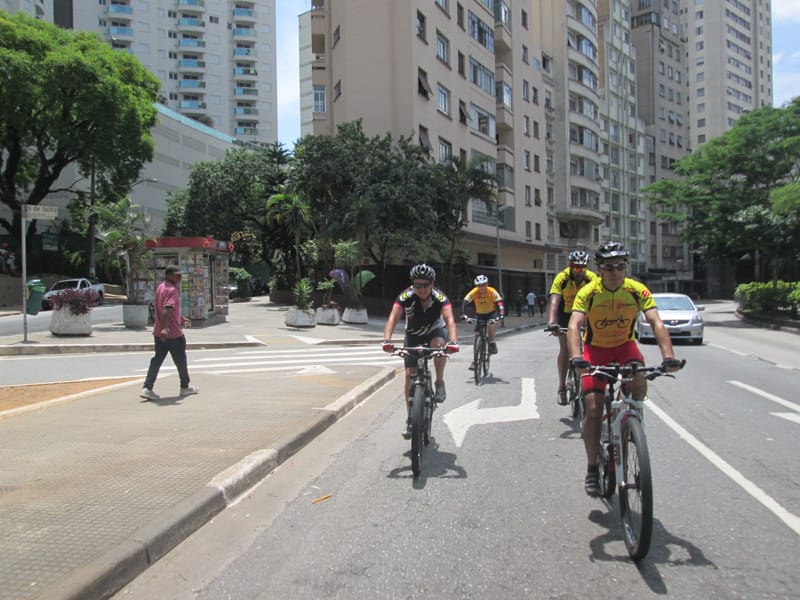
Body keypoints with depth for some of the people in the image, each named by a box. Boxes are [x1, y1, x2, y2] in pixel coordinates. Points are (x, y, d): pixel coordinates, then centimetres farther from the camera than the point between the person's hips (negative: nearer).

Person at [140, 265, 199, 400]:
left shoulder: (161, 287, 13)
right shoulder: (172, 290, -18)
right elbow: (166, 310, -32)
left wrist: (181, 318, 34)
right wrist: (165, 328, -41)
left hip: (159, 333, 8)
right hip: (173, 333, -8)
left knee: (157, 360, 9)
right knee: (181, 361, 9)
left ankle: (147, 388, 0)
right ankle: (185, 387, 23)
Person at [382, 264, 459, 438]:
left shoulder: (440, 297, -29)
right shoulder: (406, 296, -27)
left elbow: (450, 320, -43)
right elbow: (393, 318, -38)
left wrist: (453, 341, -61)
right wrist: (387, 340, -56)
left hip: (436, 331, -1)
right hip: (413, 335, 1)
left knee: (439, 344, -37)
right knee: (410, 374, -8)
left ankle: (439, 384, -13)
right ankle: (411, 418, 6)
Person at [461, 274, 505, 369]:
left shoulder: (492, 292, -24)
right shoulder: (474, 292, -21)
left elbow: (499, 303, -32)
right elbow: (465, 302, -28)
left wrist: (501, 314, -48)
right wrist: (463, 314, -45)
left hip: (491, 313, -2)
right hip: (479, 314, 2)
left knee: (491, 325, -35)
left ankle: (492, 344, -10)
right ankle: (475, 360, 5)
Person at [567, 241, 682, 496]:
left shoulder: (637, 290, -17)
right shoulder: (588, 293, -22)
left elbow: (657, 323, -24)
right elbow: (573, 326, -33)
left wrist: (668, 356, -40)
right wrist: (576, 357, -50)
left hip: (625, 345, 1)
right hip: (595, 348, -1)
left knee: (639, 381, -31)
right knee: (593, 408, -12)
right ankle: (592, 468, 2)